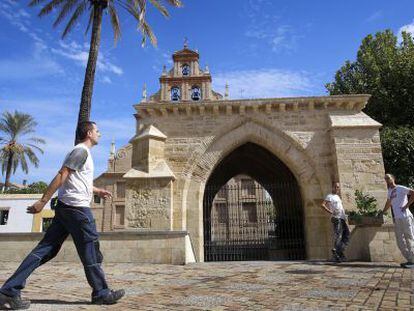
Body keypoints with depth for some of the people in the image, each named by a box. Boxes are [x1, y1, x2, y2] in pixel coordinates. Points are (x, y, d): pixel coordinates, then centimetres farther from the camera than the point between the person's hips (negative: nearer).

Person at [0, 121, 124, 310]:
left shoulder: (82, 152, 22)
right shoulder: (82, 150, -10)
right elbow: (61, 176, -17)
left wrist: (97, 191, 33)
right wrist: (43, 201, -21)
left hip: (65, 207, 10)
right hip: (77, 208, -10)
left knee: (46, 249, 7)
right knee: (91, 250, 0)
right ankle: (101, 293, 10)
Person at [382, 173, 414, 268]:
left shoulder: (400, 188, -5)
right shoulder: (390, 191, 18)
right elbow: (388, 204, 30)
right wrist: (382, 213, 29)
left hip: (405, 218, -8)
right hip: (397, 219, 8)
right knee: (400, 242, 8)